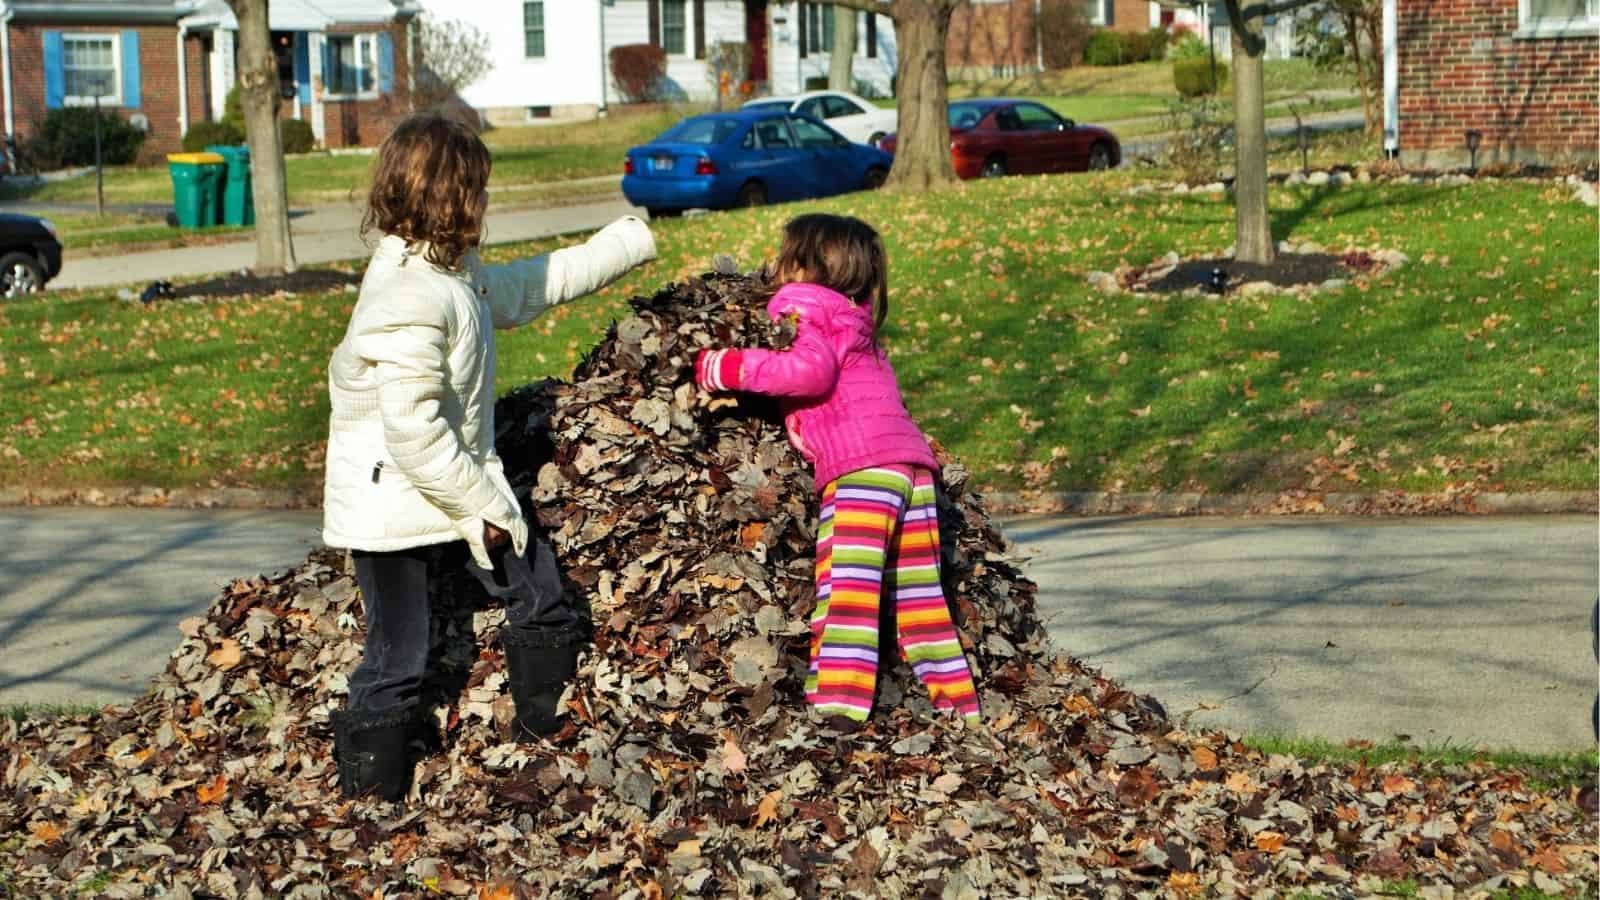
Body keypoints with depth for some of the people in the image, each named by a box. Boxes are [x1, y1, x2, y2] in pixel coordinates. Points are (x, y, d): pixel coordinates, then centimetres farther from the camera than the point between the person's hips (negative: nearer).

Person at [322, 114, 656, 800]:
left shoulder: (452, 272, 5)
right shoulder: (409, 301, -27)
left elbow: (522, 288, 26)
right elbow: (414, 434, -29)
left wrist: (622, 245, 33)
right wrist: (483, 505, -19)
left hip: (462, 487, 10)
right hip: (395, 506, -9)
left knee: (541, 605, 14)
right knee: (396, 663, 1)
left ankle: (552, 741, 30)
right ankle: (368, 796, 15)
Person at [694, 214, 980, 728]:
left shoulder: (808, 316, 2)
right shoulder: (857, 328, 30)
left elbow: (811, 369, -17)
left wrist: (734, 368, -12)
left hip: (863, 467, -9)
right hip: (912, 464, 9)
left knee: (844, 587, -15)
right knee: (919, 596, 14)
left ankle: (841, 701, -25)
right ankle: (959, 701, 17)